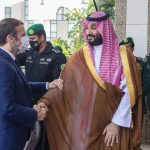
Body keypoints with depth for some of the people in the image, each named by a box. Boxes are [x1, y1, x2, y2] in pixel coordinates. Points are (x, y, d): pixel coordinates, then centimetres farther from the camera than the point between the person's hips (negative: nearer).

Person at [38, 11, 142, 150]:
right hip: (81, 125, 2)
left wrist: (117, 122, -11)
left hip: (112, 127, -1)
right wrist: (46, 101, -17)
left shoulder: (123, 56, -2)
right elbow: (62, 84, -1)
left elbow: (129, 92, -6)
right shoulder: (79, 57, 4)